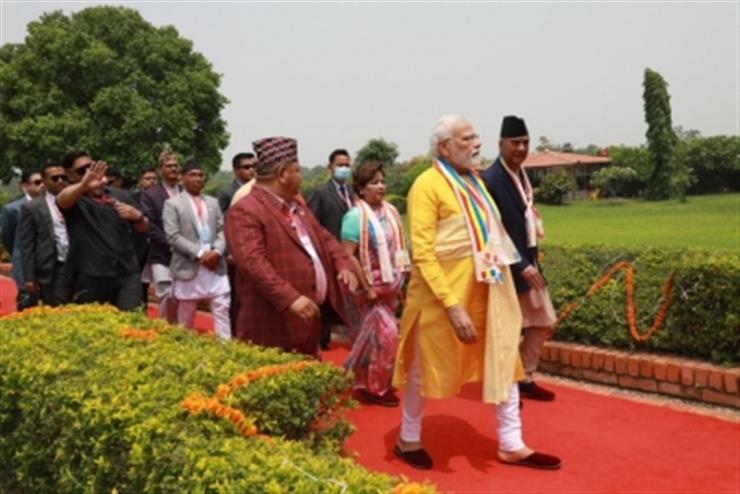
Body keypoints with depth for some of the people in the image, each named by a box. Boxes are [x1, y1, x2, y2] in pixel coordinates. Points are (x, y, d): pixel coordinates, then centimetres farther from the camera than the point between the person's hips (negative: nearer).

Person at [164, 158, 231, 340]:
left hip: (216, 264, 4)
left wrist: (217, 251, -11)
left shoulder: (213, 202, 15)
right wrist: (199, 253, -16)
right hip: (189, 266, -4)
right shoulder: (172, 203, -1)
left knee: (222, 309, -1)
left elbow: (222, 230, 9)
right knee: (186, 316, 7)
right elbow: (173, 237, -10)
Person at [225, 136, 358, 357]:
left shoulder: (297, 207, 18)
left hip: (308, 318, 9)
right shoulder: (245, 212, -13)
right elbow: (253, 262, -24)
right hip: (273, 326, -9)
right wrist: (290, 299, -30)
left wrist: (343, 265, 3)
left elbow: (324, 238, 23)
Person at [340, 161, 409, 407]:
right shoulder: (356, 216, -15)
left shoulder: (390, 211, 4)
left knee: (374, 336, 13)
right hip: (372, 287, -6)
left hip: (390, 285, 6)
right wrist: (366, 288, -18)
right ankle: (376, 387, 9)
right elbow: (348, 255, -19)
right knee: (386, 335, -7)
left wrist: (401, 281, 10)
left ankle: (364, 382, 28)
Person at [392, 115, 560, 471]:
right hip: (444, 295, -8)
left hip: (486, 291, 8)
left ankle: (511, 445, 26)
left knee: (504, 362, 12)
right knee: (426, 369, 8)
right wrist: (452, 305, -24)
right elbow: (423, 254, -20)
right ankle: (408, 440, 29)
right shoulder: (428, 185, -14)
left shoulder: (473, 180, 10)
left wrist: (501, 281, 13)